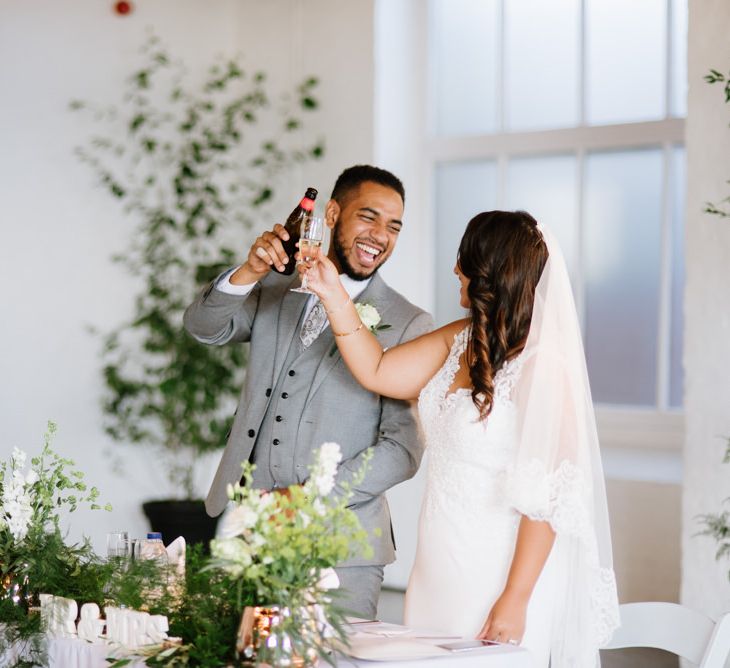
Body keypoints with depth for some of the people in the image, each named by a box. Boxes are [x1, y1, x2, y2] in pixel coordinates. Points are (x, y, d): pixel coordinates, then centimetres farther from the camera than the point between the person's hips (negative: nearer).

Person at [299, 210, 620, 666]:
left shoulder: (542, 366, -18)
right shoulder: (459, 341, 5)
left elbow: (546, 497, -20)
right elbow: (376, 372, 12)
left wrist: (515, 600, -19)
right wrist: (335, 296, 4)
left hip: (500, 573, -8)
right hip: (440, 570, 8)